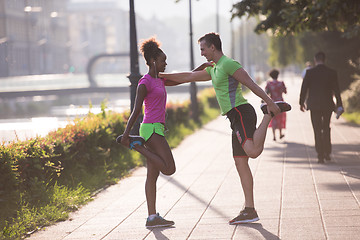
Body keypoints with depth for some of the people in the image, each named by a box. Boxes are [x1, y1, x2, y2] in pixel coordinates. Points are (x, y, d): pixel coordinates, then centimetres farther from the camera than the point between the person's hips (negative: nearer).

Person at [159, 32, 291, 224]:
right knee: (240, 162, 5)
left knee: (253, 151, -31)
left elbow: (252, 84, -13)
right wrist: (162, 76, 33)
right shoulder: (214, 69, 23)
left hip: (241, 112, -10)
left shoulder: (228, 64, -8)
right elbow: (189, 77, 32)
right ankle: (249, 211, 3)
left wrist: (269, 102, -18)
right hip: (237, 117, 10)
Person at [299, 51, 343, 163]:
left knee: (317, 131, 2)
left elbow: (304, 89, -1)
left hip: (314, 105, -2)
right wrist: (339, 105, 3)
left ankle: (320, 156, -2)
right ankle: (327, 153, 18)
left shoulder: (309, 72, -6)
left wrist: (301, 103, 10)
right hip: (328, 105, 2)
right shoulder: (332, 72, -2)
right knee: (326, 129, 18)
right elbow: (336, 90, -1)